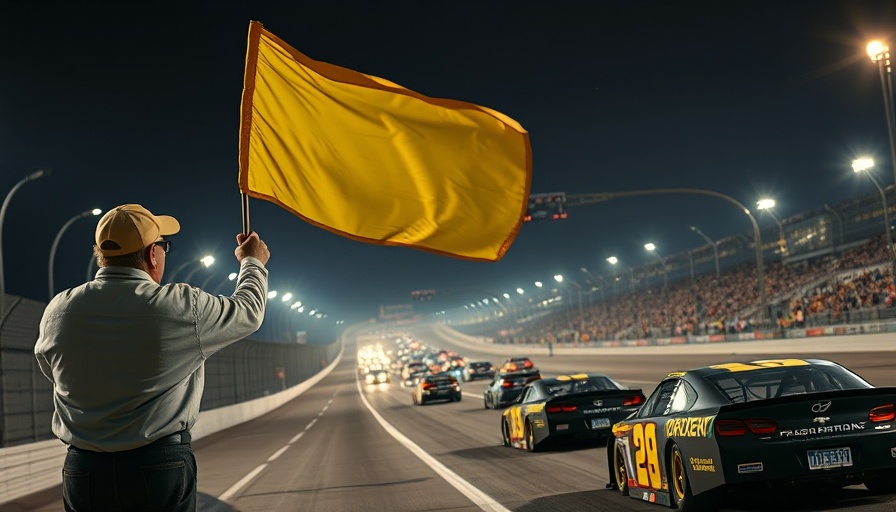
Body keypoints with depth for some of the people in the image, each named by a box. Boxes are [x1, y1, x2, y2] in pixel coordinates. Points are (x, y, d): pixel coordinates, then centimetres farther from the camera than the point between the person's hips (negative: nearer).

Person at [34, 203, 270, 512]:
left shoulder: (58, 312, -4)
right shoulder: (180, 307, -14)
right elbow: (248, 313, 4)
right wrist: (252, 263, 24)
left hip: (82, 474, 3)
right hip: (161, 467, -3)